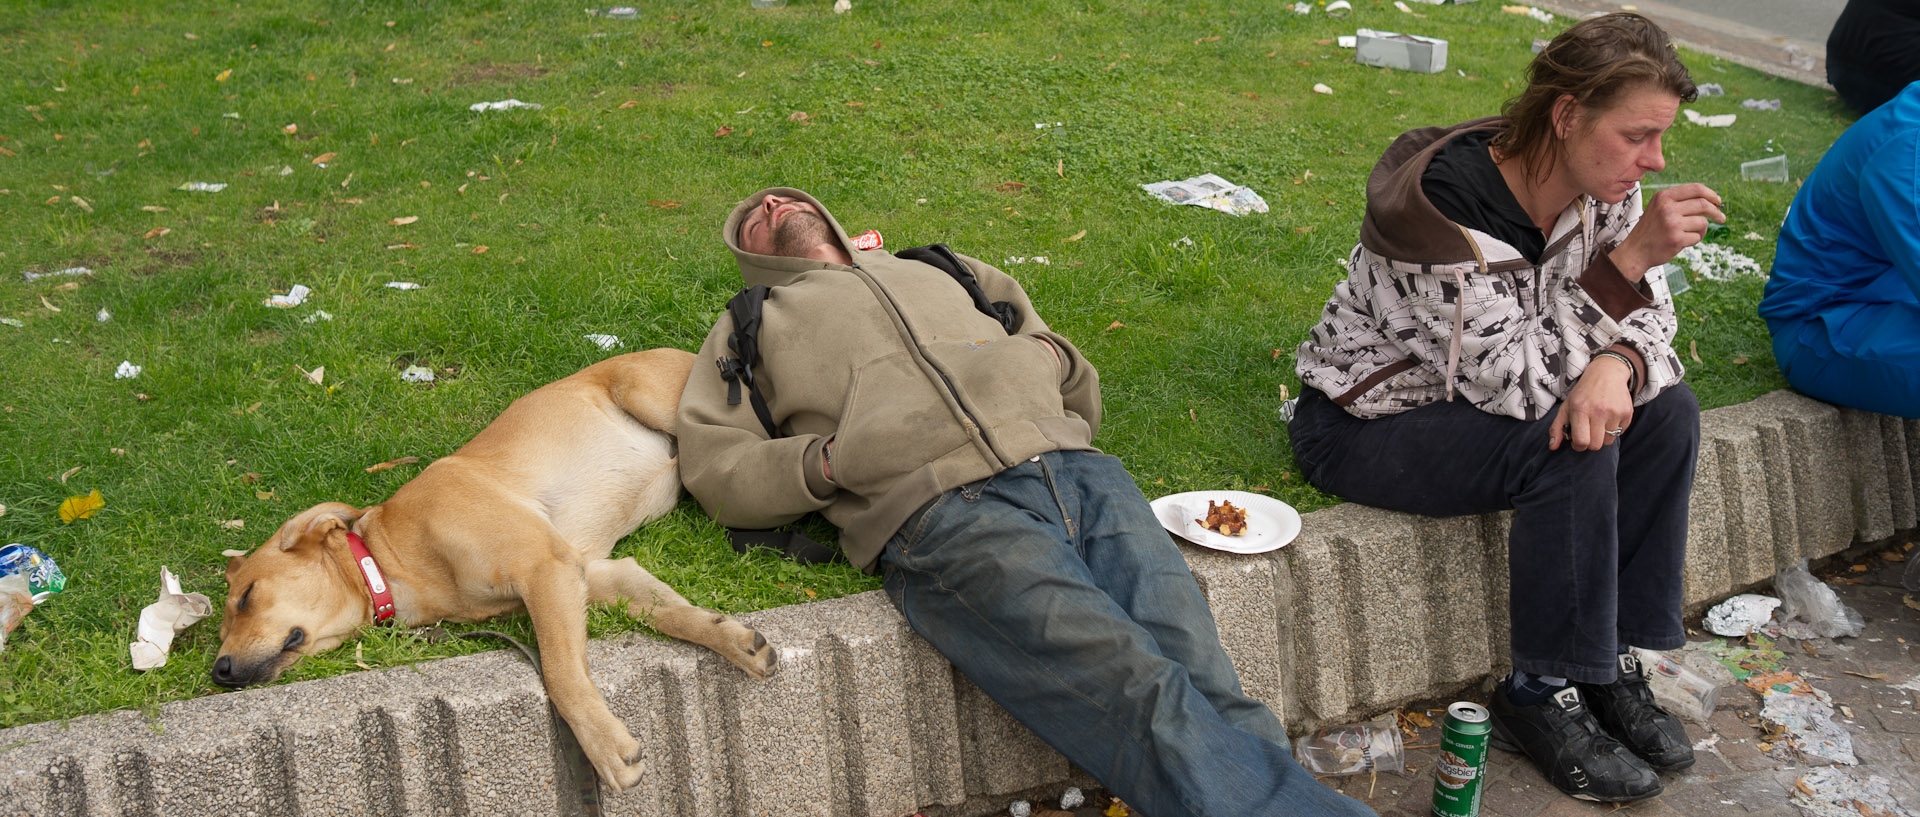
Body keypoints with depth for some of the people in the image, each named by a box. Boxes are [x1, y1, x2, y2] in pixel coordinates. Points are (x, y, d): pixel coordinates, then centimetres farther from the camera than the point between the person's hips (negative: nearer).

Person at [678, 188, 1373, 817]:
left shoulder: (940, 272, 37)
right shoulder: (750, 327, 30)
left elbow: (1080, 405, 35)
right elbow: (712, 465, 13)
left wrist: (1052, 355, 11)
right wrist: (828, 460, -4)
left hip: (1079, 474, 4)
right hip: (938, 513, -4)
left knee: (1212, 699, -20)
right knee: (1149, 702, -27)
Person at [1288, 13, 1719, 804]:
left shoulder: (1602, 188, -8)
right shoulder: (1442, 199, -31)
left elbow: (1648, 322, -3)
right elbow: (1516, 381, -31)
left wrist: (1617, 366, -27)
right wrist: (1627, 257, -35)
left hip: (1475, 403, 8)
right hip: (1365, 424, -8)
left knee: (1667, 410, -9)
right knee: (1572, 449, -28)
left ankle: (1613, 659, 0)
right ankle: (1543, 698, -12)